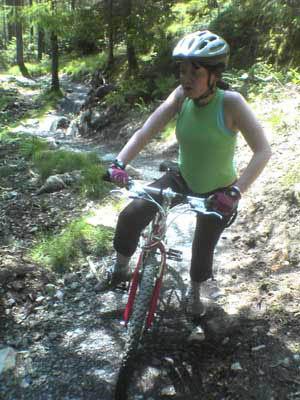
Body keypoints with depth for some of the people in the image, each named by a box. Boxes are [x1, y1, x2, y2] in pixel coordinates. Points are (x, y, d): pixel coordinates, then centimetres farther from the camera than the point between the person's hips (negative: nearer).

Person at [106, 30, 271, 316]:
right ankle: (121, 267, 15)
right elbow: (145, 132, -20)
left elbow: (263, 151, -30)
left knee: (203, 250, 9)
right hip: (182, 179, 3)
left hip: (217, 191, -2)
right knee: (130, 216, -13)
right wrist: (119, 163, -35)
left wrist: (236, 191, -41)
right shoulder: (182, 96, -17)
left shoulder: (230, 102, -27)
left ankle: (194, 291, 44)